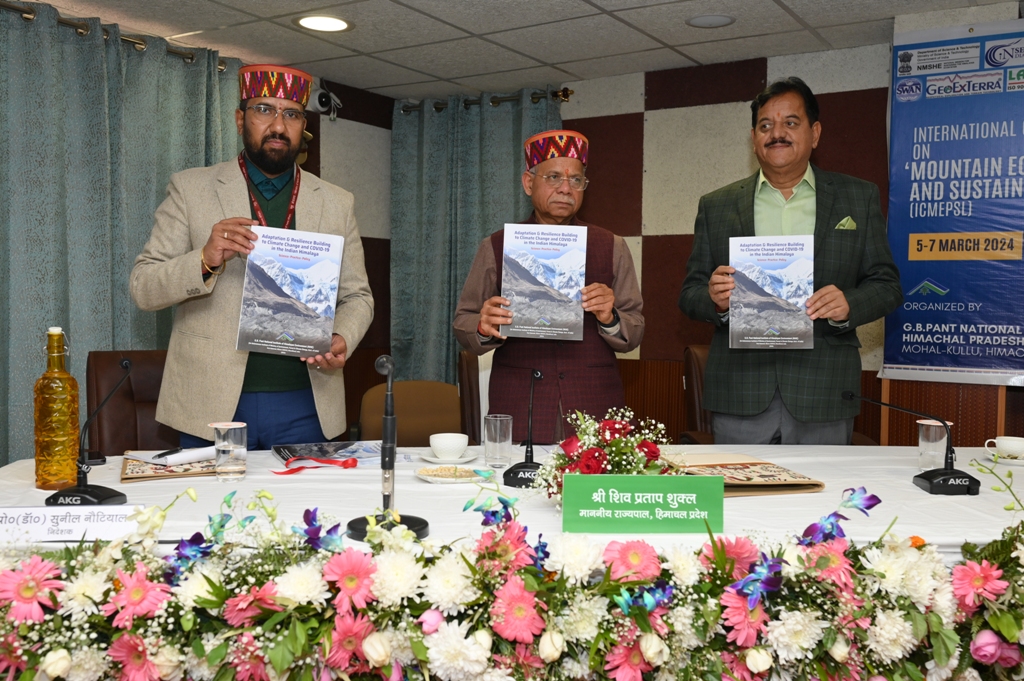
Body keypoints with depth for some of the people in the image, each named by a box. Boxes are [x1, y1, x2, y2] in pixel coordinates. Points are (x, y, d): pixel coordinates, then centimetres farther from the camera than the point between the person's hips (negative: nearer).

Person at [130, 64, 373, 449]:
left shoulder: (336, 203, 10)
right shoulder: (190, 189, 4)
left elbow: (357, 296, 14)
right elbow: (142, 288, 0)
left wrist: (342, 340, -8)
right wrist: (205, 260, -18)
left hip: (305, 406, 2)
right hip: (213, 405, -1)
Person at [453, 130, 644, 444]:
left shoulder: (611, 248, 9)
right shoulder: (495, 248, 7)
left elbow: (633, 334, 7)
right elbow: (463, 325, 5)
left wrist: (609, 319, -14)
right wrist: (483, 328, -16)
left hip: (594, 407, 1)